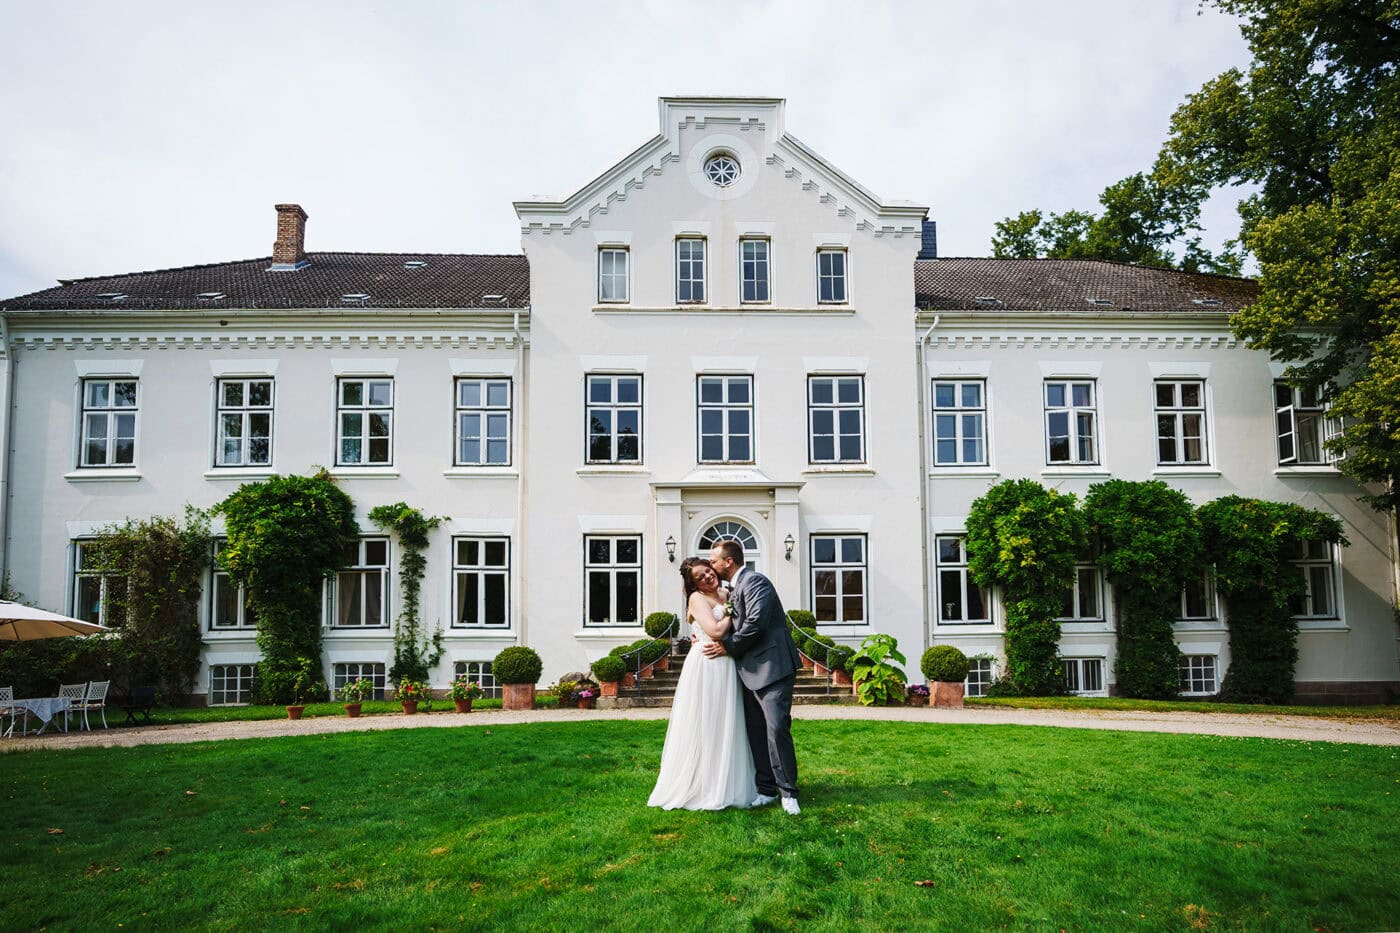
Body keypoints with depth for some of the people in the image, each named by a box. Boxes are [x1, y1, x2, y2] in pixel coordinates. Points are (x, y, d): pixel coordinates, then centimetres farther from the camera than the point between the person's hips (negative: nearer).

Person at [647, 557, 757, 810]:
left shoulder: (726, 594, 14)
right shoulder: (697, 598, -7)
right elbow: (715, 631, -17)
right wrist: (732, 613, -4)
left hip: (727, 669, 7)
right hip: (705, 667, -7)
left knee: (727, 727, 11)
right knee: (704, 726, -1)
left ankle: (726, 785, 20)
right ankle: (700, 787, 7)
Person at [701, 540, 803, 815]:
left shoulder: (754, 581, -12)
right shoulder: (733, 588, 18)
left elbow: (755, 623, -22)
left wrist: (727, 646, -11)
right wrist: (707, 637, 7)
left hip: (772, 667, -10)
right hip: (750, 671, 10)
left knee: (777, 728, -11)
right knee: (755, 731, 10)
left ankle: (788, 792, -3)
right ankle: (766, 789, 17)